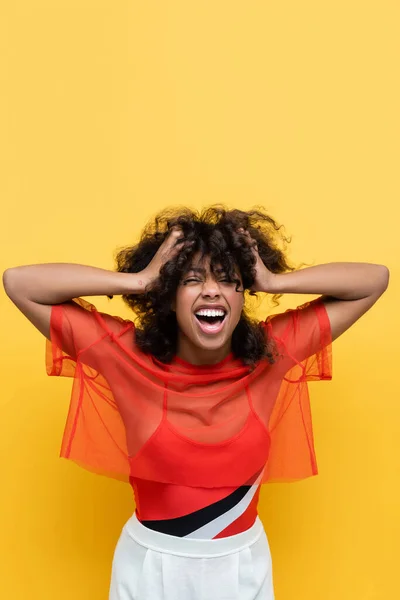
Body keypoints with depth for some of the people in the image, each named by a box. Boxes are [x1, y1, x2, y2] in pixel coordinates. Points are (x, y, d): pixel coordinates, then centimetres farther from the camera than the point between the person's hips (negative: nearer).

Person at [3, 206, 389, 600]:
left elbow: (374, 280, -9)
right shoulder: (128, 355, -17)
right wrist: (140, 281, -26)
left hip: (243, 563, 2)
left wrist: (272, 281, -21)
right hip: (151, 565, -1)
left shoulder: (272, 351, -12)